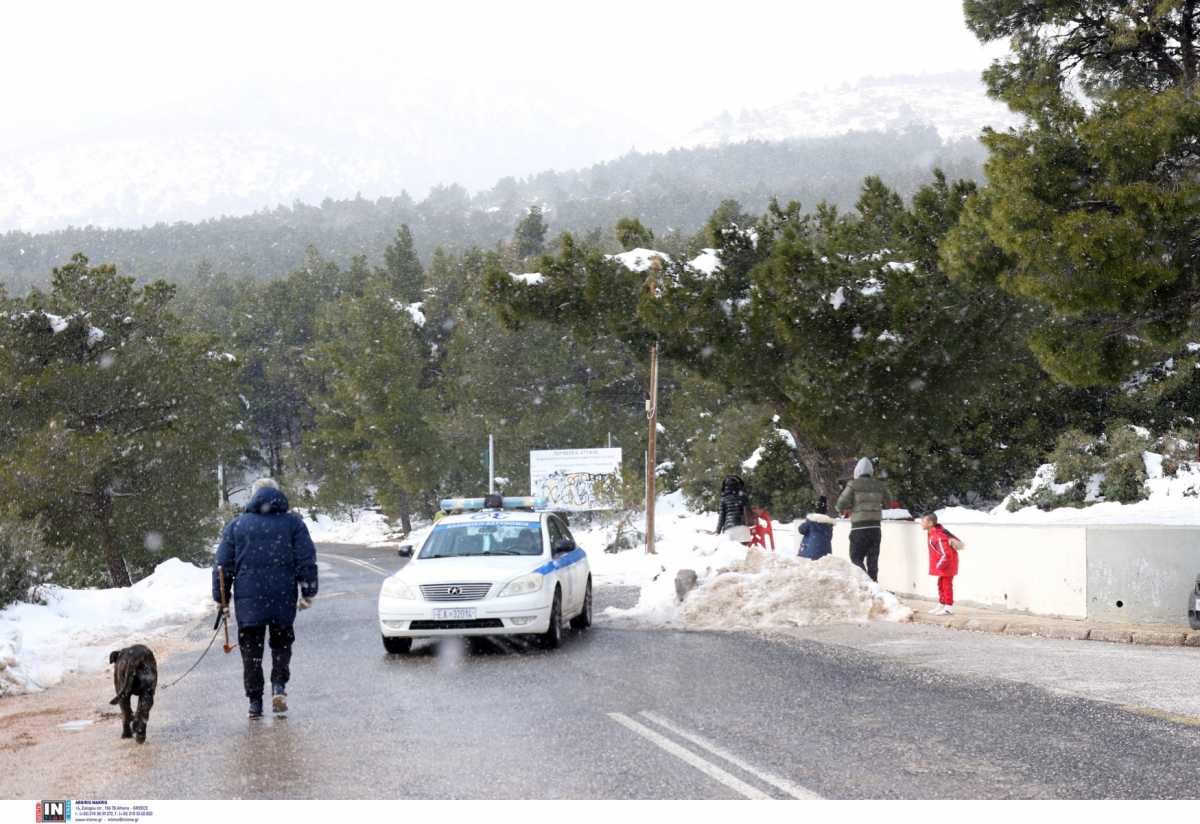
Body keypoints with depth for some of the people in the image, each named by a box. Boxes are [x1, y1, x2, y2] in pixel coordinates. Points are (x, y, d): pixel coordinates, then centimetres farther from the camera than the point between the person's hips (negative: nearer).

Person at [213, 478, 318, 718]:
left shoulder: (236, 525, 8)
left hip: (248, 600, 0)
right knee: (282, 643, 16)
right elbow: (307, 560, 0)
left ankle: (255, 702, 4)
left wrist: (221, 599, 10)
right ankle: (279, 685, -4)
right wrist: (308, 593, 4)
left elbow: (222, 565, 7)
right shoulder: (293, 522, 6)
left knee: (251, 650, 7)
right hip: (284, 599, 0)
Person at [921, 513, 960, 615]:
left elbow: (945, 554, -31)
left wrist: (939, 566, -20)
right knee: (941, 584, 17)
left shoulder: (937, 537, -30)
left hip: (947, 563, -10)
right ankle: (941, 605, 26)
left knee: (947, 584, -2)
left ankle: (948, 607, 6)